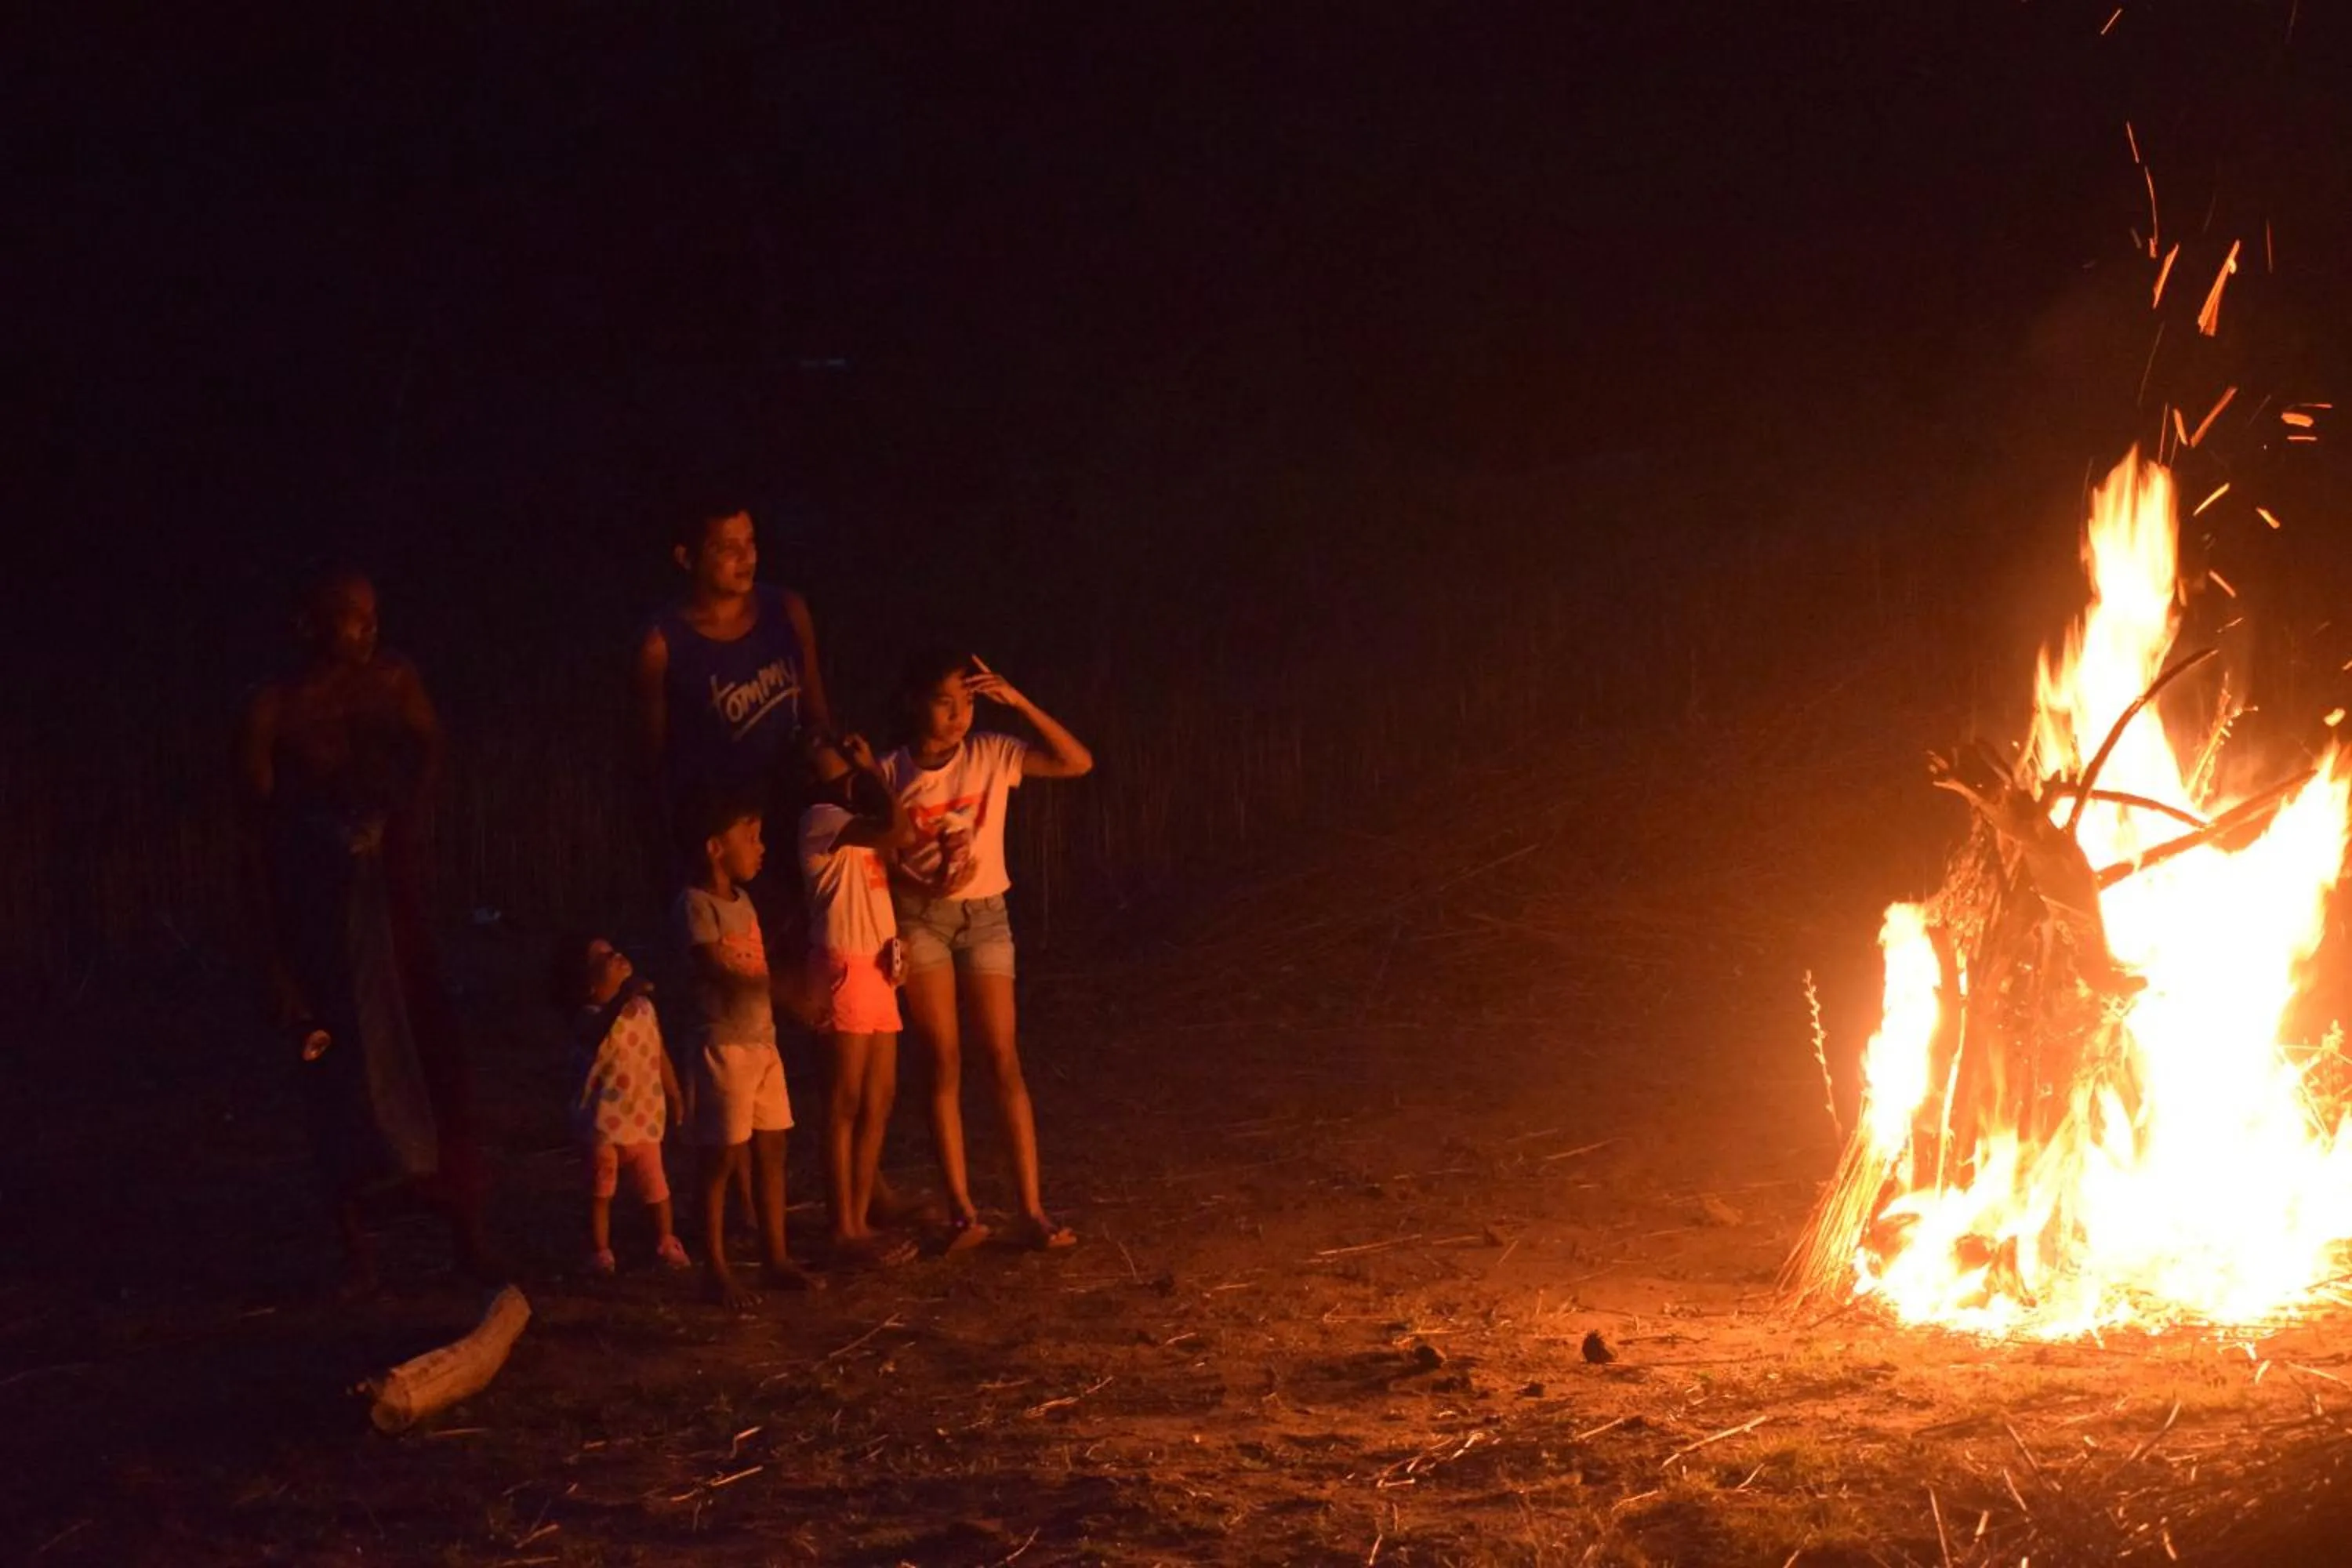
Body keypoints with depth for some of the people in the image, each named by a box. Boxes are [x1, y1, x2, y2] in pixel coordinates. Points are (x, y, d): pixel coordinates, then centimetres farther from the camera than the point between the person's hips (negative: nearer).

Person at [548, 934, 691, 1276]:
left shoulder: (643, 1007, 3)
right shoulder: (590, 1020, -18)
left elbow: (660, 1056, 14)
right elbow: (603, 1034, -44)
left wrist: (675, 1098, 18)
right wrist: (624, 995, -52)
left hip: (644, 1119, 5)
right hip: (603, 1123, -5)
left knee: (656, 1187, 10)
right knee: (601, 1191, 6)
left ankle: (666, 1244, 28)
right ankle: (600, 1252, 19)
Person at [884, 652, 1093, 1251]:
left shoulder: (992, 755, -3)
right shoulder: (892, 773, -4)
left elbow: (1078, 763, -13)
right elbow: (879, 861, 0)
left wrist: (1019, 703, -19)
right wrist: (925, 885, -19)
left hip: (984, 914, 1)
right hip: (920, 918, -1)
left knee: (1004, 1060, -4)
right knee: (944, 1061, -2)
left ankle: (1032, 1211, -6)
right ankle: (961, 1208, 1)